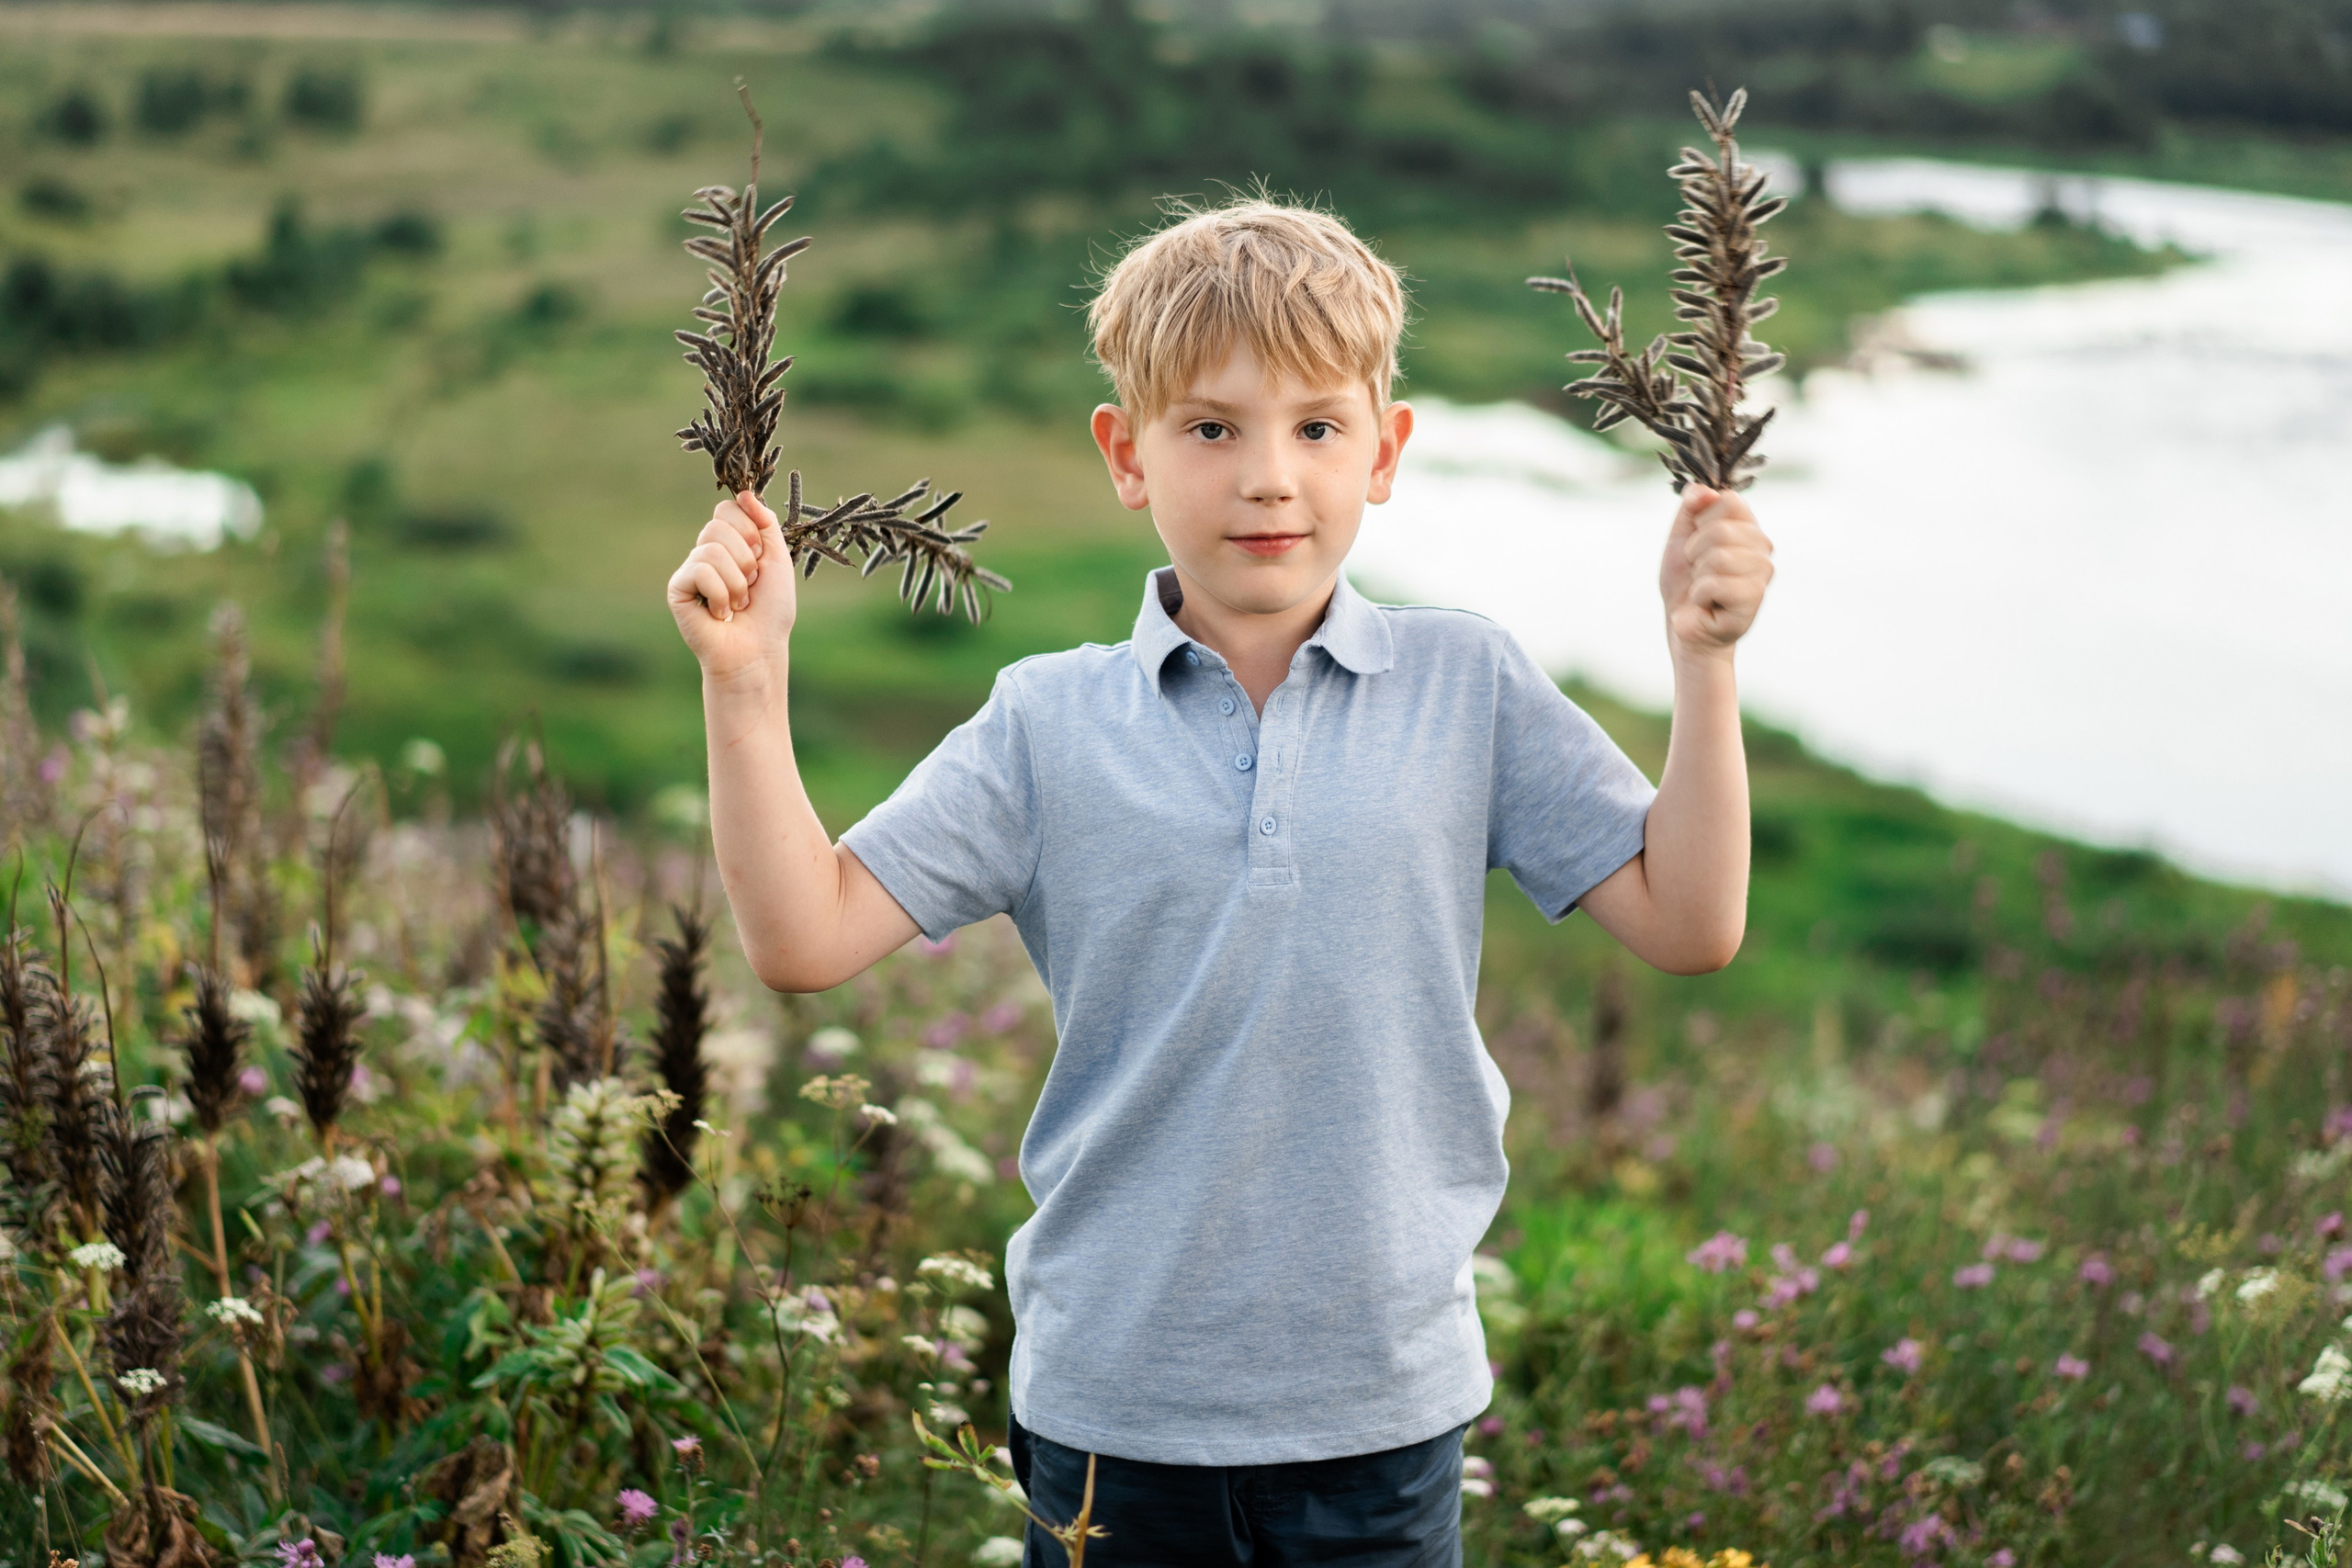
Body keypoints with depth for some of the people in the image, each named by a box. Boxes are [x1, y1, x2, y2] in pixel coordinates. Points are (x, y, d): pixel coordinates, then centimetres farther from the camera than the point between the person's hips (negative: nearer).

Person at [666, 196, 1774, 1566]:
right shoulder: (1049, 725, -2)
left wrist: (1703, 660, -9)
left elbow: (1690, 925, -2)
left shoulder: (1468, 689, -1)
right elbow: (805, 938, -6)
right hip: (1112, 1403, 0)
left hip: (1382, 1402, 0)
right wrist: (747, 678, -13)